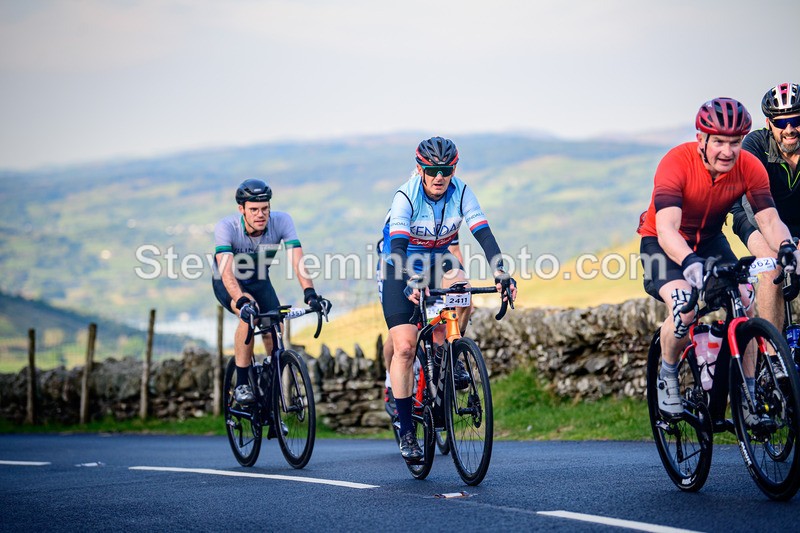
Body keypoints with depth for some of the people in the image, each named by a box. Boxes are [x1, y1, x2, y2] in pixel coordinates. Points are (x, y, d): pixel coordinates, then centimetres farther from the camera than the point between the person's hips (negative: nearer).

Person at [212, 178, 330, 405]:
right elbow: (226, 272, -43)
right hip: (229, 284, -3)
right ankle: (242, 384, -21)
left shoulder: (281, 221, -26)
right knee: (249, 314, -33)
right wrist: (242, 301, -60)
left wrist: (309, 292, -52)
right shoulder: (226, 227, -33)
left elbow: (297, 261, -35)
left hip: (259, 282, 3)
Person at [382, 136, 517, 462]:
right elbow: (398, 245, -36)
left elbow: (483, 234, -25)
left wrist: (500, 273, -41)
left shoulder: (461, 193, -18)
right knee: (404, 347, -14)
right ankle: (406, 432, -5)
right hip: (401, 269, -3)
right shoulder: (405, 197, -26)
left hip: (438, 263, 3)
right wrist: (409, 285, -53)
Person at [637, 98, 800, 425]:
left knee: (746, 306, -15)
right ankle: (667, 376, 0)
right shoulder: (676, 163, -32)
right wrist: (690, 263, -60)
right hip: (662, 243, -4)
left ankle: (748, 395, 0)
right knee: (684, 310, -28)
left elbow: (769, 219, -26)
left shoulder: (749, 167, -19)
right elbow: (666, 229, -41)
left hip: (710, 240, 4)